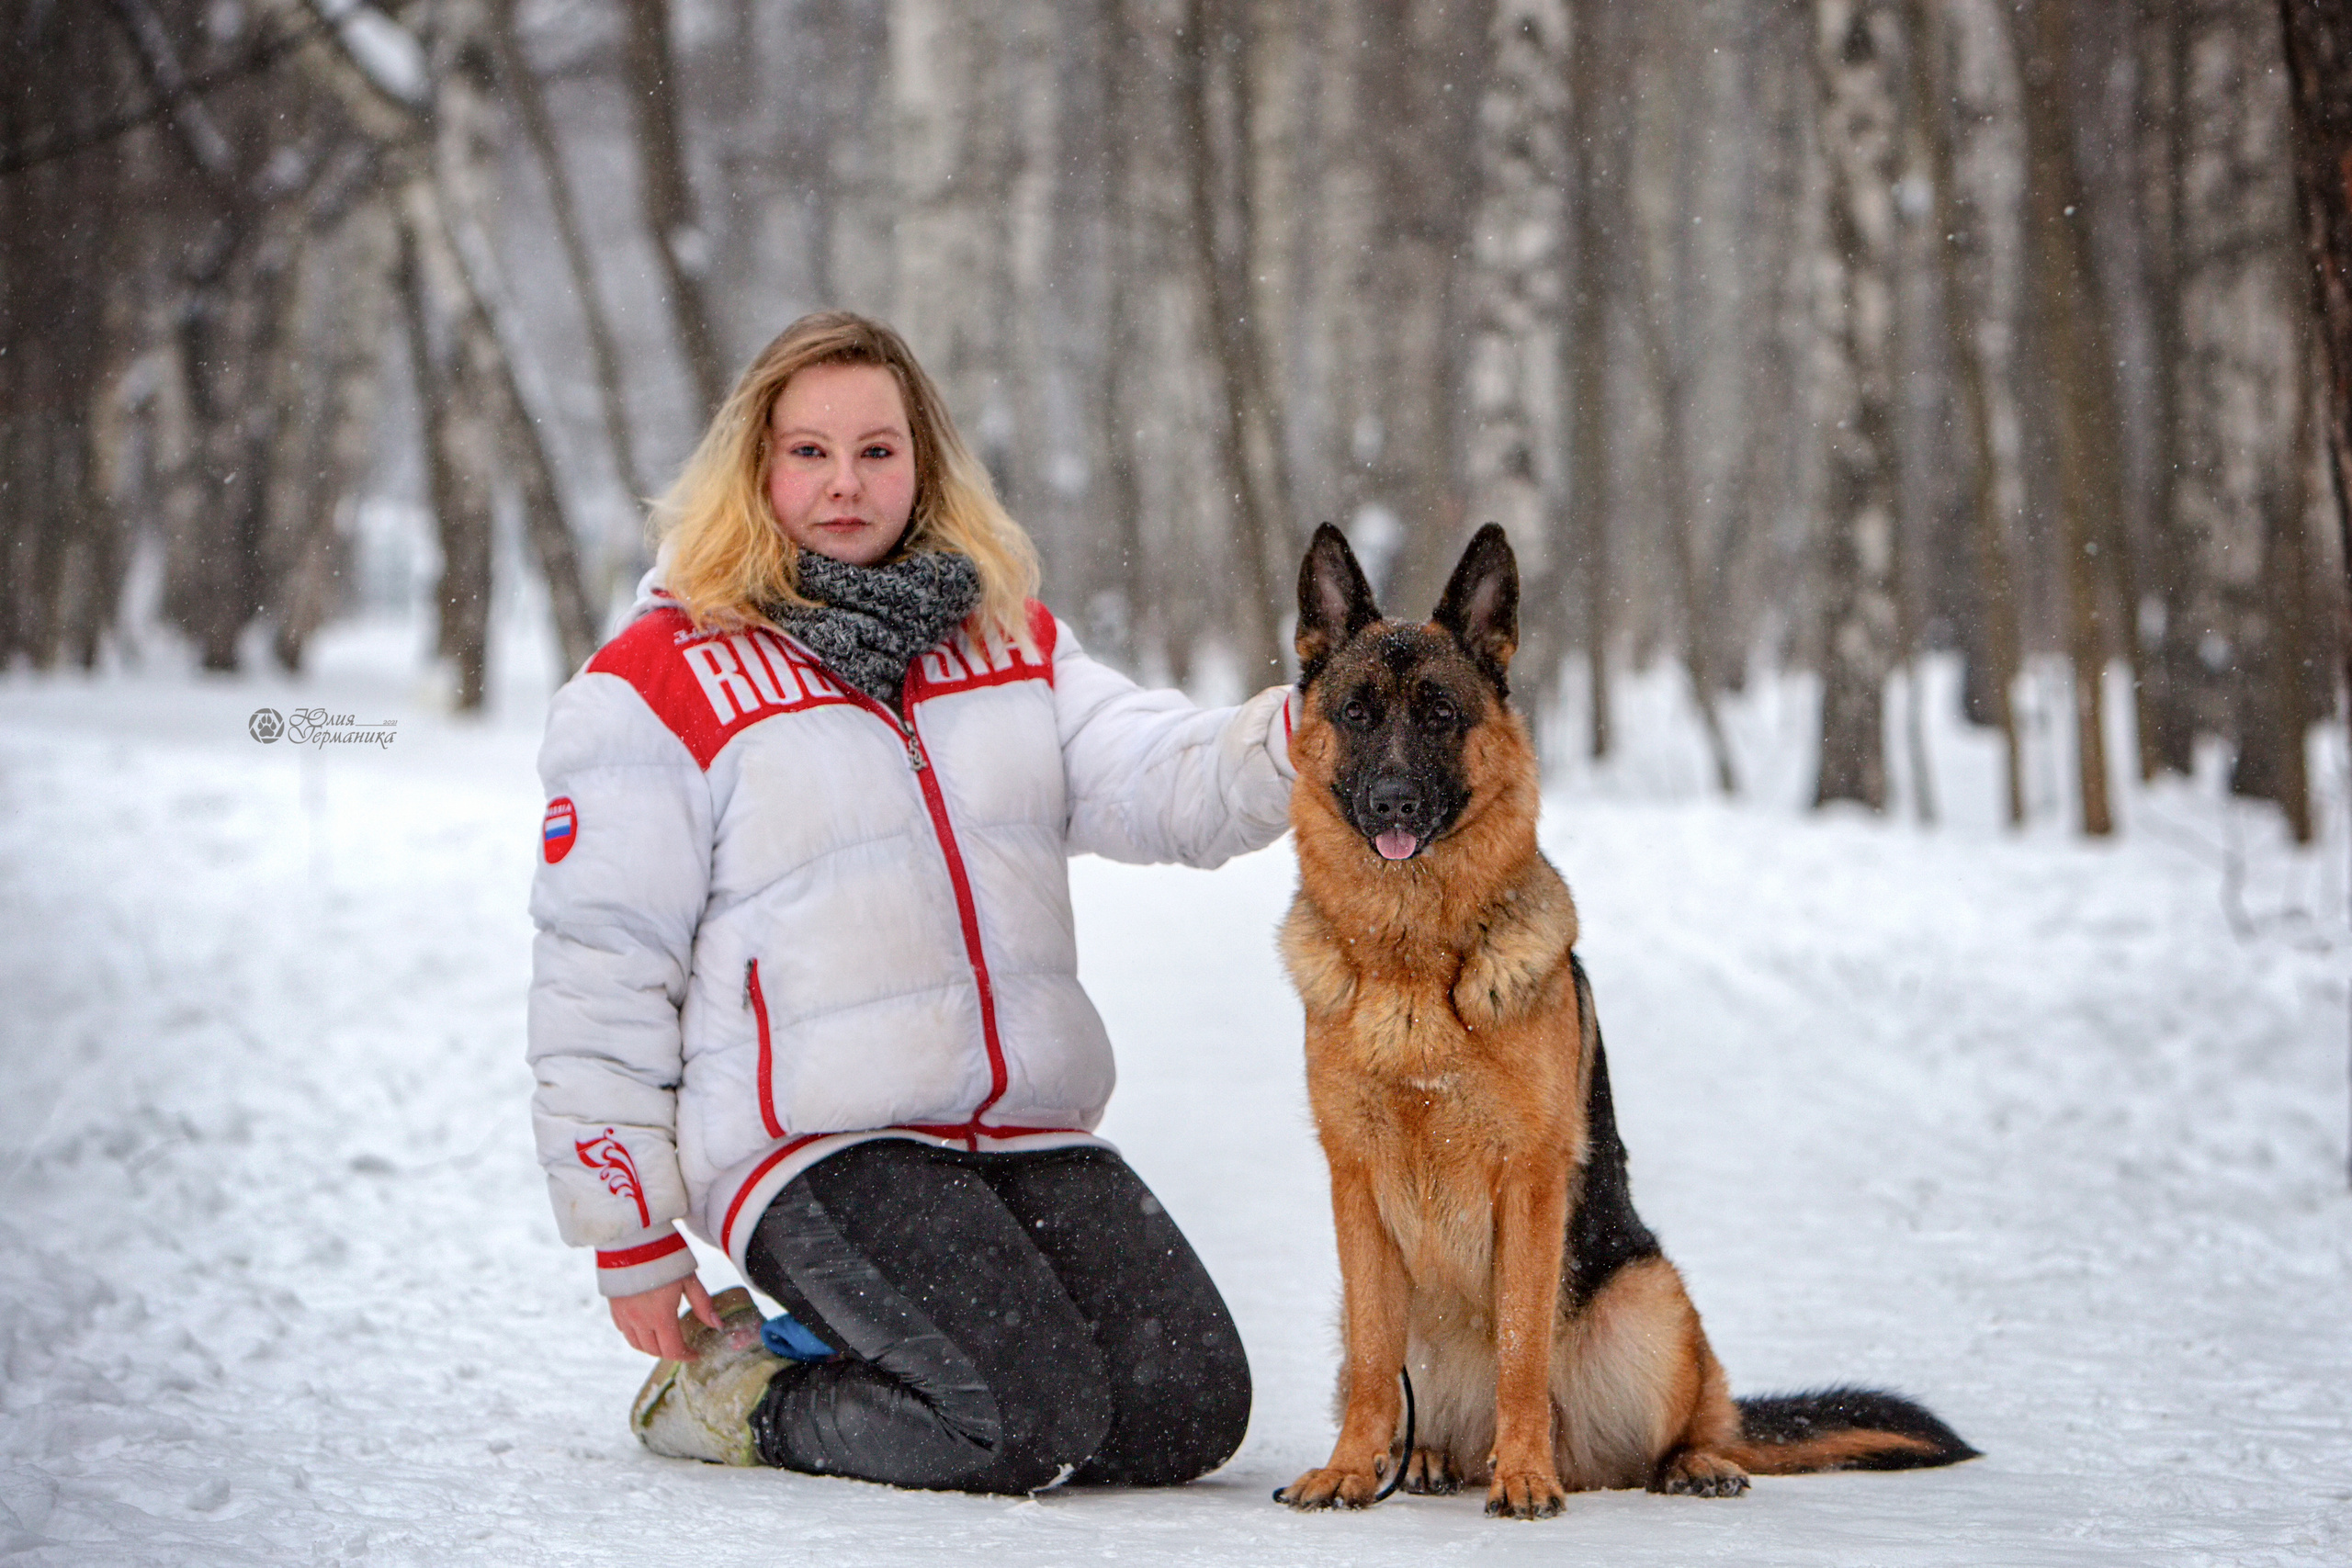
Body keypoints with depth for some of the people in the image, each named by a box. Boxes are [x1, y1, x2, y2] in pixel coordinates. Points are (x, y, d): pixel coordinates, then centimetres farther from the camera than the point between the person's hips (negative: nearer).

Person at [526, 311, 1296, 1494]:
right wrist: (633, 1236, -3)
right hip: (815, 1145, -6)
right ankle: (739, 1392, 4)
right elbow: (598, 972, -2)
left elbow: (1161, 784, -1)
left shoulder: (1008, 639, 15)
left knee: (1191, 1411, -6)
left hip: (1030, 1130, 6)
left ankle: (842, 1347, 14)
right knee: (1025, 1424, -22)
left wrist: (1299, 733, -23)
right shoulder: (657, 682, -1)